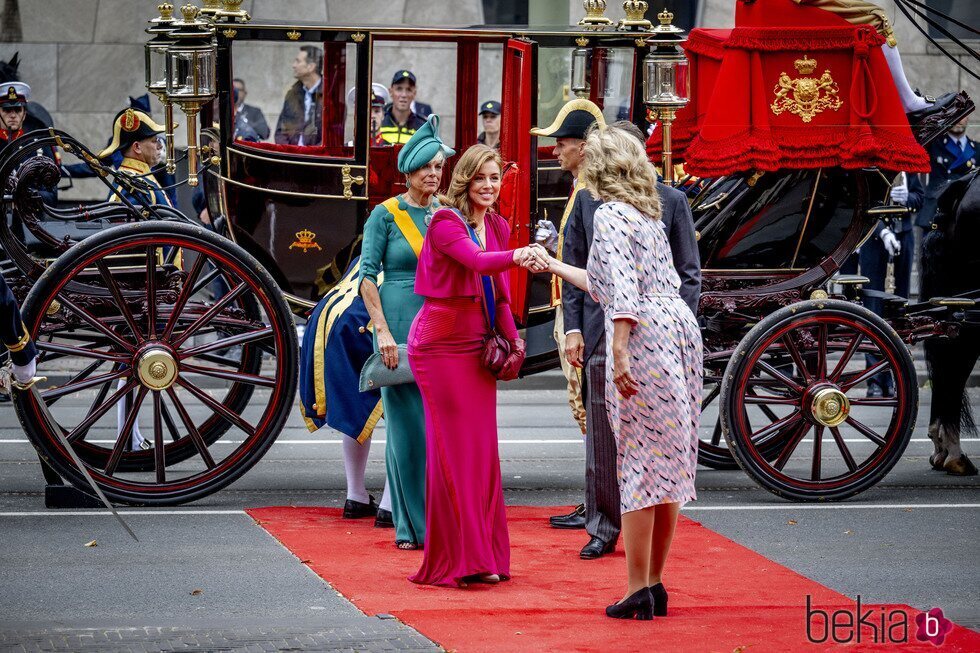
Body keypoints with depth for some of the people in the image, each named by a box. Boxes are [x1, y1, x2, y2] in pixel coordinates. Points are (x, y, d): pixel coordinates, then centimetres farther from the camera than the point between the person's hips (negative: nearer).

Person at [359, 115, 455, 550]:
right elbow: (367, 276, -3)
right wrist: (383, 330, -12)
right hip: (401, 323, -3)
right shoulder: (385, 215, -1)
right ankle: (409, 525, 5)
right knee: (406, 425, -2)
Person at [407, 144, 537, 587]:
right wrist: (517, 256, -48)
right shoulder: (446, 222, -11)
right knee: (451, 447, -7)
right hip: (440, 345, -7)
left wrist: (513, 338, 5)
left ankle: (482, 556, 14)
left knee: (482, 449, 7)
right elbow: (477, 261, -30)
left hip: (477, 345, 7)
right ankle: (454, 561, -4)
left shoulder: (497, 228, 12)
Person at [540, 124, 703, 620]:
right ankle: (655, 584, 16)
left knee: (639, 462, -5)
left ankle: (638, 592, -4)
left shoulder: (610, 214, -6)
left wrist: (619, 355, -23)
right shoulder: (648, 213, 22)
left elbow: (622, 290, -18)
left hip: (643, 336, -9)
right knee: (670, 459, 10)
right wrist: (554, 267, 43)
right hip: (680, 326, 9)